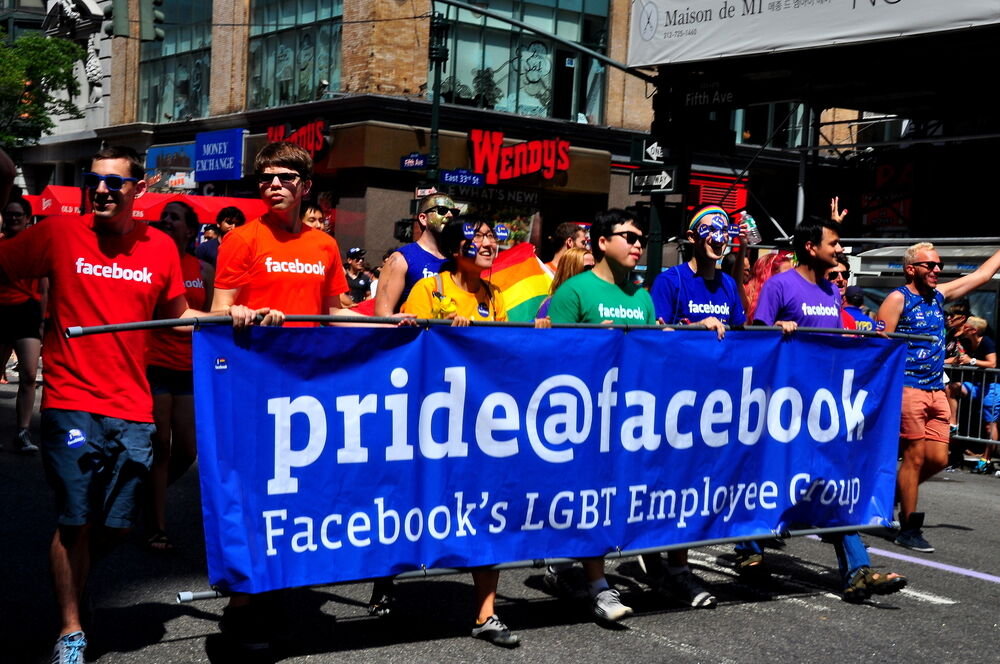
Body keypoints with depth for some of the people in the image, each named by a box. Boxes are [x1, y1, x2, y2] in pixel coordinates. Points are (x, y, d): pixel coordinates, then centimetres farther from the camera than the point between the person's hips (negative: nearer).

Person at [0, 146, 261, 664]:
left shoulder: (160, 247, 6)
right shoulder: (59, 234, -3)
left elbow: (177, 314, 16)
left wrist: (227, 316, 2)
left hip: (131, 410, 3)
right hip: (71, 403, -3)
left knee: (116, 524, 7)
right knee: (74, 520, 0)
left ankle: (71, 578, 38)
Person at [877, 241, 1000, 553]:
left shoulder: (940, 294, 15)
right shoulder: (898, 299, -5)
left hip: (936, 391, 7)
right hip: (908, 388, -7)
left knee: (938, 458, 3)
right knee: (915, 456, -5)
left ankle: (896, 491, 26)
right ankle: (908, 529, 3)